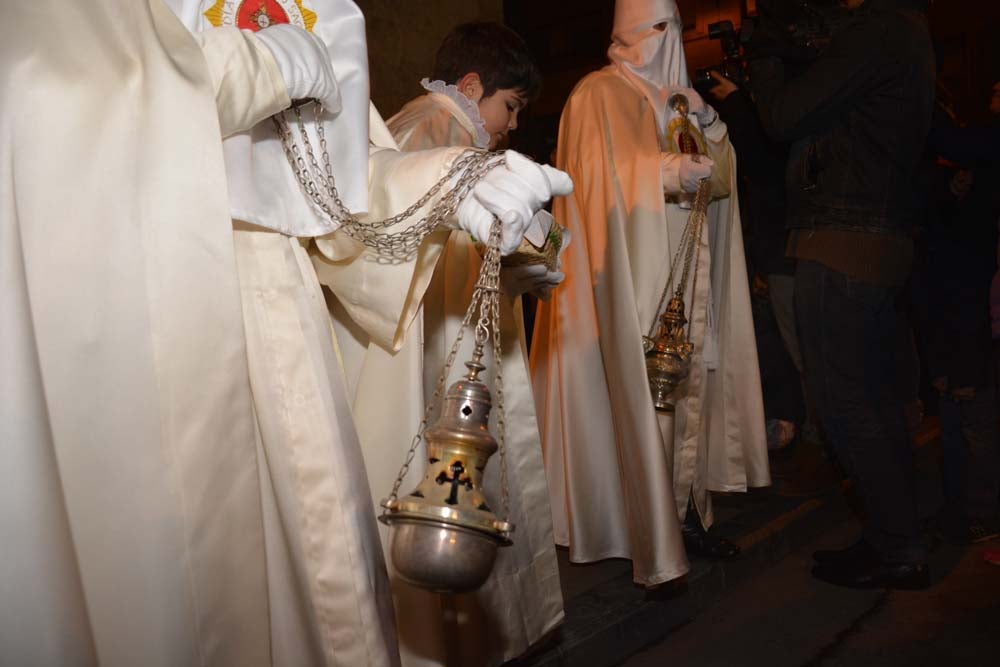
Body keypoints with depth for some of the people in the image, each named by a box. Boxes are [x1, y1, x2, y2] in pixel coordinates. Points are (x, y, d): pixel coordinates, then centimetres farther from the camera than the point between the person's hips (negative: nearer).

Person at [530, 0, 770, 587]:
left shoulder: (677, 95, 20)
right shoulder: (598, 94, -1)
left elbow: (722, 179, 15)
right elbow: (600, 180, -13)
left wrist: (709, 124, 0)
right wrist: (670, 171, -21)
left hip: (686, 273, 7)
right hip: (635, 275, -7)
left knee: (691, 387, 6)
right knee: (642, 397, -6)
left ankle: (687, 511, 18)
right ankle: (652, 542, 4)